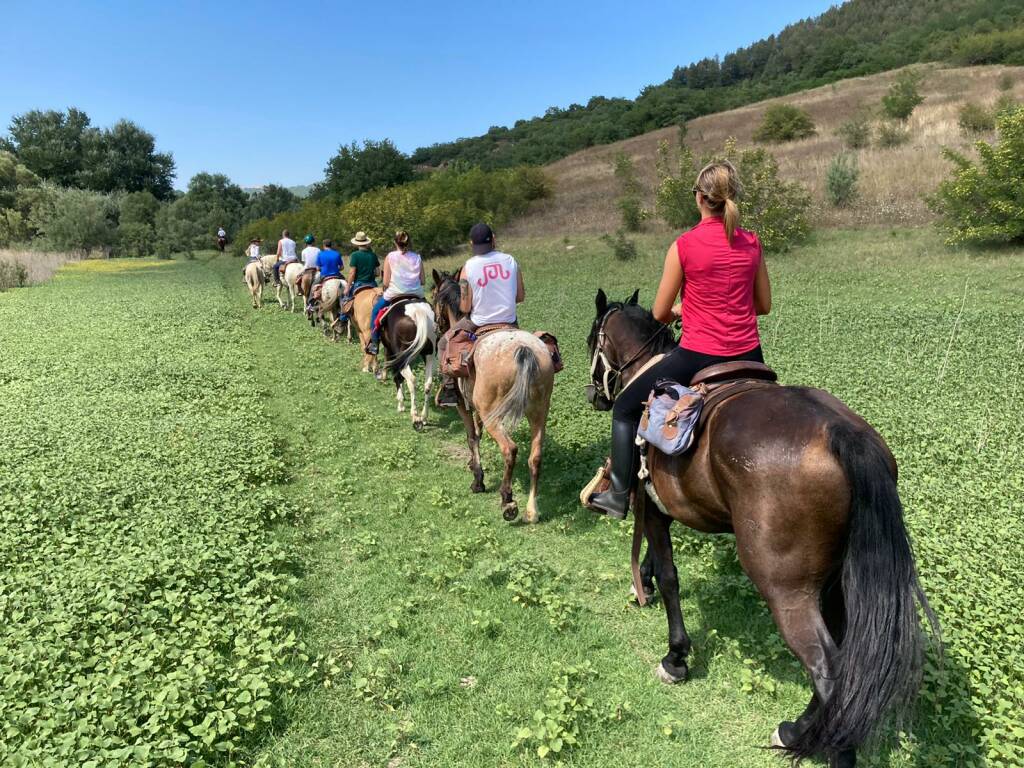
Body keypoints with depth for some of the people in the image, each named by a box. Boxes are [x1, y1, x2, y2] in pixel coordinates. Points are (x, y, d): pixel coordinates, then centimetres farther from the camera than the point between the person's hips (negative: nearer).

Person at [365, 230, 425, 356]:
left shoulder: (390, 257, -6)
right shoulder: (417, 257, 2)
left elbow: (386, 282, -8)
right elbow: (422, 281, 2)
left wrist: (386, 289, 13)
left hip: (394, 294, -2)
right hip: (416, 293, 3)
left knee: (375, 310, 23)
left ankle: (374, 343, 20)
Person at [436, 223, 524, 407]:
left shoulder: (468, 268, -11)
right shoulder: (510, 260, -3)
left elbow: (465, 307, -9)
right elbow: (521, 297, 2)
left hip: (479, 324, -2)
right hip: (509, 323, 3)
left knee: (445, 343, 21)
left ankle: (449, 390, 14)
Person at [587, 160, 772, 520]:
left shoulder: (684, 246, -11)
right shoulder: (752, 243, 2)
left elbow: (660, 313, -3)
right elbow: (764, 305, 12)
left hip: (698, 356, -4)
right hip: (748, 356, 5)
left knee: (625, 408, 13)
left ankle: (619, 495, 17)